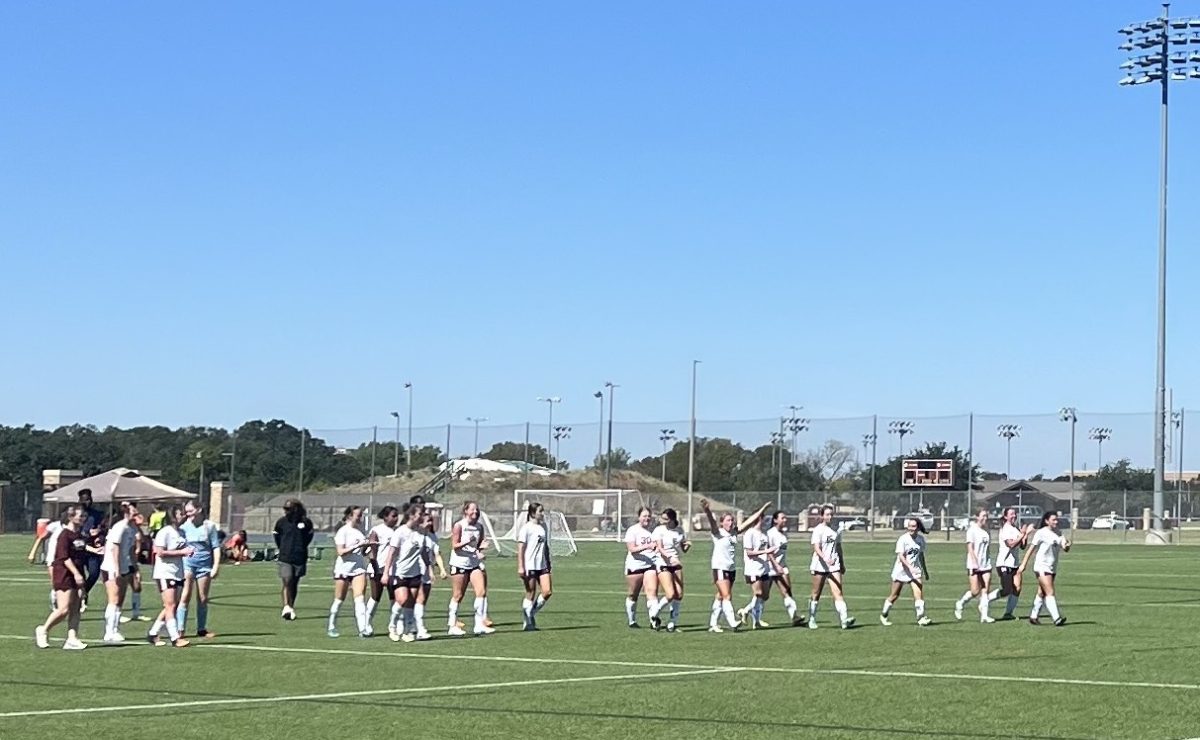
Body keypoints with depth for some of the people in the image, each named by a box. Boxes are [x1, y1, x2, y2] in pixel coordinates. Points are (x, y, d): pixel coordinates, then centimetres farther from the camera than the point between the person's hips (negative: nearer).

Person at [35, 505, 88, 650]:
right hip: (63, 574, -8)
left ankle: (72, 639, 1)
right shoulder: (65, 534, -11)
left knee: (75, 609, 2)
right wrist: (76, 573, -23)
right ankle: (43, 630, 9)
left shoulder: (81, 535, 13)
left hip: (77, 575, 8)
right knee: (64, 609, -11)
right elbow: (64, 557, -18)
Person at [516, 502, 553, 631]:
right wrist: (520, 567, -17)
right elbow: (520, 549, -12)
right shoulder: (526, 528, -9)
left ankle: (531, 614, 14)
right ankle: (528, 623, 10)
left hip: (542, 565, 7)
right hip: (529, 566, -7)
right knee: (530, 594, -1)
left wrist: (548, 563, 19)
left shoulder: (543, 526, 12)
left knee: (547, 591, -5)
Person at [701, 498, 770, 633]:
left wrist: (761, 511, 17)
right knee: (727, 596, -13)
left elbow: (749, 521, 15)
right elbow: (712, 522, -25)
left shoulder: (734, 532, 10)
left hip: (731, 568, 6)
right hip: (720, 568, -6)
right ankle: (732, 622, -20)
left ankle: (713, 624, 13)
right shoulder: (718, 532, -7)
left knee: (721, 597, 8)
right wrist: (707, 511, -44)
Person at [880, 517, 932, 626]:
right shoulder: (903, 539, -12)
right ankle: (883, 615, 25)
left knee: (919, 592, -16)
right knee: (894, 595, 6)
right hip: (901, 570, -3)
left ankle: (921, 617, -17)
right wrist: (910, 568, -33)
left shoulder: (921, 539, 4)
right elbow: (901, 556, -20)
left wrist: (925, 571, 24)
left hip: (915, 570, 4)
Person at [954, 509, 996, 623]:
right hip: (974, 565, -6)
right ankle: (960, 604, 19)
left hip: (986, 565, 6)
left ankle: (984, 616, -4)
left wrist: (989, 562, 15)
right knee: (975, 591, -6)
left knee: (986, 590, -3)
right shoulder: (972, 530, -7)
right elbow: (970, 548, -13)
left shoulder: (987, 532, 12)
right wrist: (975, 562, -22)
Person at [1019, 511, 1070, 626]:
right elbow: (1031, 549, -7)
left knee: (1042, 593, 12)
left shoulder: (1057, 533, 10)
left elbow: (1065, 549, 7)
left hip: (1052, 568, 7)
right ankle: (1056, 619, -21)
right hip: (1042, 567, -7)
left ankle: (1033, 616, 22)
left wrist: (1067, 545, -17)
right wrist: (1023, 564, -9)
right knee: (1050, 593, -15)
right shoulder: (1041, 533, -9)